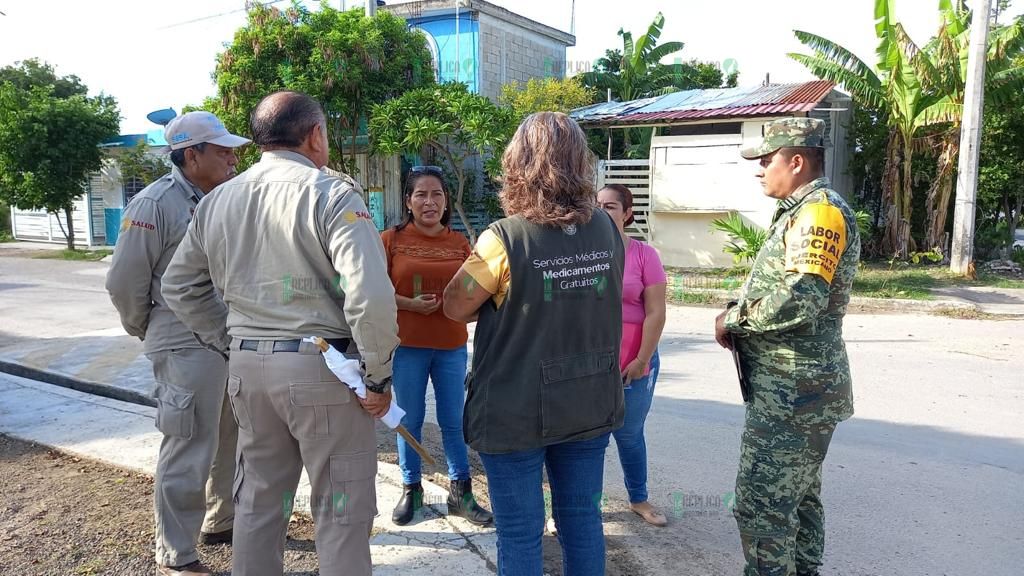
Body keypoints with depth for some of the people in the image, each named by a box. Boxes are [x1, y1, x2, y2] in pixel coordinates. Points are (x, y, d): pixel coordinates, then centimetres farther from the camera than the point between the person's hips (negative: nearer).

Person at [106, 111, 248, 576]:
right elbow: (124, 282, -9)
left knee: (235, 441, 19)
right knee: (188, 452, 2)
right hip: (187, 349, -7)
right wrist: (149, 333, 3)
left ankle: (221, 522, 40)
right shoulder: (155, 205, -13)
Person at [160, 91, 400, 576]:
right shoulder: (331, 193, -12)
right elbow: (371, 295, -22)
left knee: (258, 496, 20)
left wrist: (231, 345, 18)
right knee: (342, 506, 7)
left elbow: (179, 286, 17)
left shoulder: (218, 199, 8)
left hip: (247, 367, 6)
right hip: (320, 366, -6)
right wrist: (377, 376, -11)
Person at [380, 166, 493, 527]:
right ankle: (411, 489, 28)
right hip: (407, 345, -2)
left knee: (453, 421, 11)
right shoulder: (391, 239, -3)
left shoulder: (459, 243, 5)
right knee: (410, 420, 10)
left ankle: (461, 492, 24)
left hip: (451, 345, 2)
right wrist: (410, 304, -18)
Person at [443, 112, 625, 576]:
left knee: (520, 533, 10)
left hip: (517, 412, -5)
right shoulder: (606, 230, -3)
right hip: (590, 406, 5)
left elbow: (455, 307, -8)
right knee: (582, 519, 19)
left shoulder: (505, 238, -19)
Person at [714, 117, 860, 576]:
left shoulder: (820, 211, -17)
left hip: (793, 391, -11)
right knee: (797, 498, 20)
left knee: (761, 505, -5)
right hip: (796, 387, 11)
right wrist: (740, 318, 2)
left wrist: (733, 319, -14)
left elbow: (801, 300, -28)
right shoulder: (801, 212, 16)